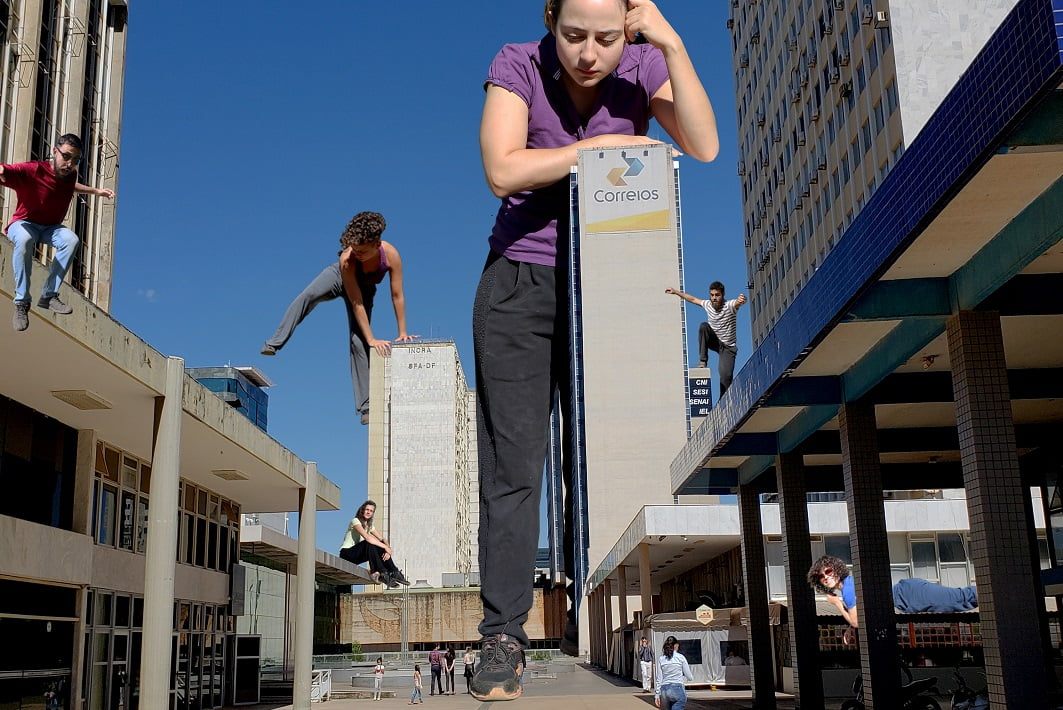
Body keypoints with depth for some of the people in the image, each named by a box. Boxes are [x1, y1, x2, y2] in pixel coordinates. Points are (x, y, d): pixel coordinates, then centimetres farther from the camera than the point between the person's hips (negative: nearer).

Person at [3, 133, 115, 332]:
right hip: (24, 224, -5)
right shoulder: (32, 171, -26)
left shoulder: (70, 174, -5)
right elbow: (5, 172, -45)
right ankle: (22, 302, -29)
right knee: (24, 239, -40)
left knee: (71, 240, -28)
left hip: (51, 227, 5)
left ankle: (49, 295, -20)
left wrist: (96, 191, 16)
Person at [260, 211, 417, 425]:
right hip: (339, 278, -1)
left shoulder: (391, 255, -36)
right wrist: (372, 339, -35)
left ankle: (365, 405, -6)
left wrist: (403, 333, -20)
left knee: (358, 341, -10)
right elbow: (356, 303, -36)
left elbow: (397, 296, -26)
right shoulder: (347, 260, -39)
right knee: (308, 295, -34)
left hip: (365, 289, 1)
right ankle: (275, 343, -32)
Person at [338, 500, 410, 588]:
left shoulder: (369, 525, 13)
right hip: (346, 554, -8)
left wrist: (388, 549, -17)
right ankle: (382, 574, -34)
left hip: (357, 556, 8)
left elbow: (382, 539, 5)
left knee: (380, 549, -14)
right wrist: (386, 547, -29)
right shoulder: (355, 521, -14)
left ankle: (394, 573, -17)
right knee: (369, 543, -32)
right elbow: (367, 537, -29)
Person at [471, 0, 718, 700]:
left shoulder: (643, 67, -1)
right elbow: (504, 170, -18)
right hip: (520, 285, -2)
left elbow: (705, 146, -15)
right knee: (514, 462, -6)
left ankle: (590, 624, 8)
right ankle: (503, 636, -3)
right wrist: (601, 146, -14)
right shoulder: (519, 65, -6)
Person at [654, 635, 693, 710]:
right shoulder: (680, 657, -1)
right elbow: (690, 677, 1)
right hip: (678, 689, -4)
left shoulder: (660, 659, 5)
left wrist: (657, 695, 8)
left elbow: (658, 679, 4)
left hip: (664, 690, 4)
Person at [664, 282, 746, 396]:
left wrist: (741, 300, -67)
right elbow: (693, 299, 12)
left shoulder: (729, 306, -20)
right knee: (703, 326, -26)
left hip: (728, 348, -3)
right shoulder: (708, 305, -6)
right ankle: (702, 361, -21)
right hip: (714, 341, 4)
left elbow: (738, 302, -43)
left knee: (726, 375, -20)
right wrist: (676, 292, 14)